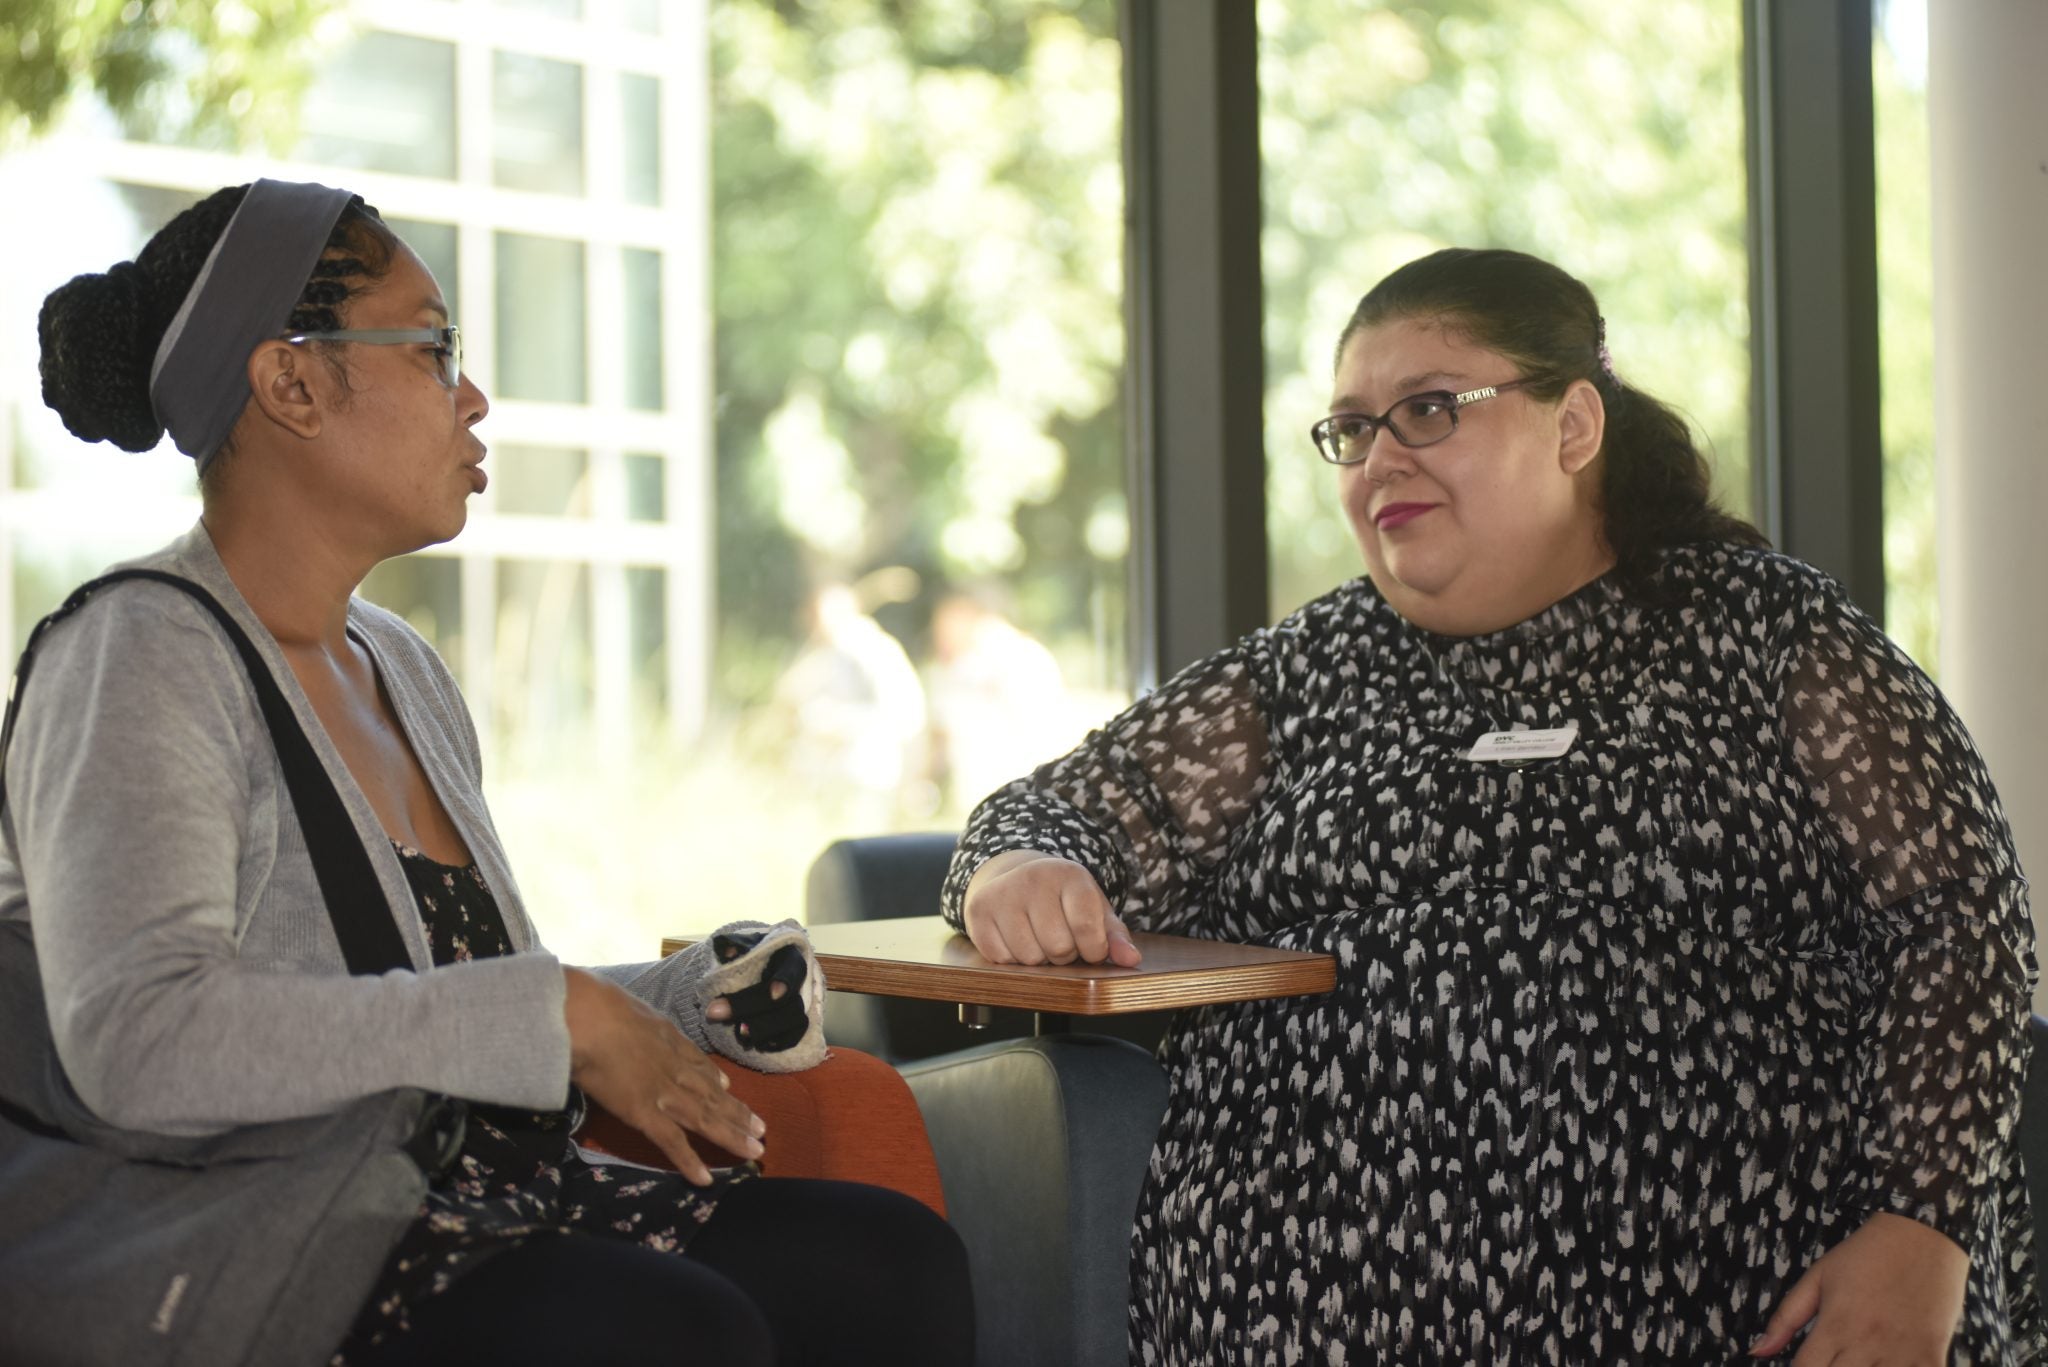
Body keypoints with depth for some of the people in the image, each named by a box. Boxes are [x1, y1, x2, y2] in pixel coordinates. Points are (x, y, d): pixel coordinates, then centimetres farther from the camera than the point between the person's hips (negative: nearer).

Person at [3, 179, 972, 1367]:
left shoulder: (403, 670, 17)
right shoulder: (138, 659, -10)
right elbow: (139, 1044, -27)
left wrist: (672, 1003, 6)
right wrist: (557, 1015, -22)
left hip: (477, 1209, 8)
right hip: (270, 1258, -8)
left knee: (895, 1258, -13)